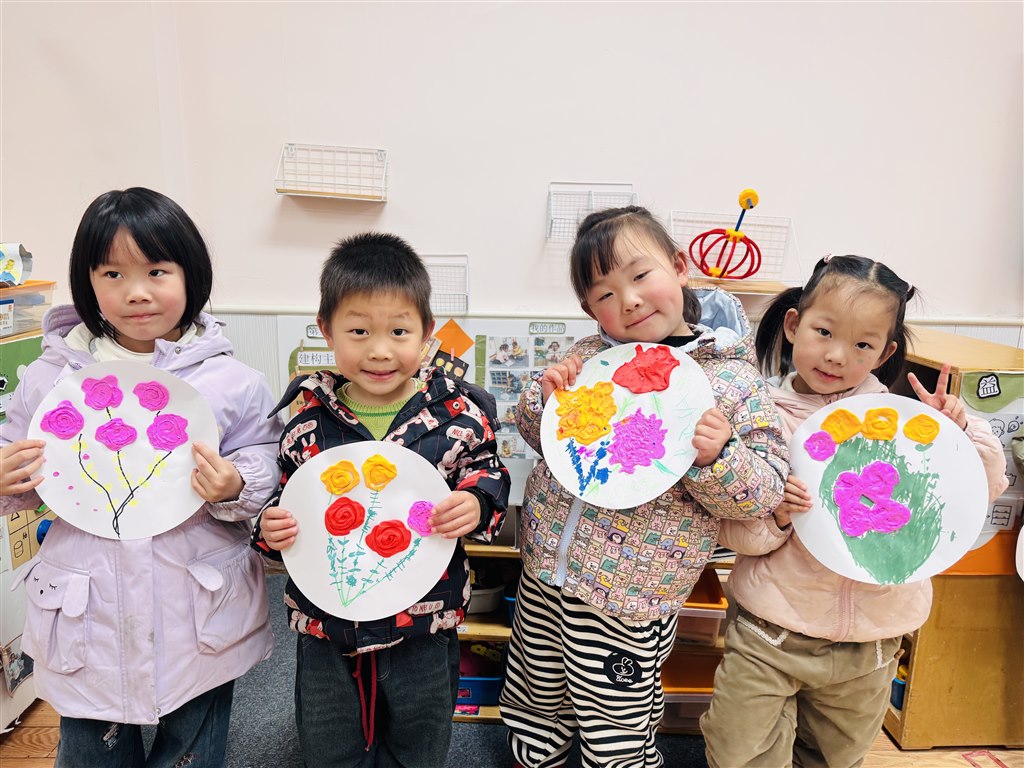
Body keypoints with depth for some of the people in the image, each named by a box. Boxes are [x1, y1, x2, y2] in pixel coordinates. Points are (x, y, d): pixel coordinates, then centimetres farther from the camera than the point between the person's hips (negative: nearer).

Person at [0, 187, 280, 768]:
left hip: (202, 621, -1)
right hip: (89, 624, 2)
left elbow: (271, 471, -3)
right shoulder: (52, 377, 0)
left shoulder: (231, 381, -7)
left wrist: (235, 489, -22)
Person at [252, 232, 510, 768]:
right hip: (325, 622, 2)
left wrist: (475, 506, -24)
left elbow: (488, 475, -4)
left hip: (423, 622, -1)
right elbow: (286, 495, 3)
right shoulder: (308, 417, -9)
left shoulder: (456, 413, -15)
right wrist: (271, 527, -17)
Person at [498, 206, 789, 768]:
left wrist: (715, 458, -28)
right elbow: (535, 435, 9)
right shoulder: (589, 355, -1)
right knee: (533, 703, 26)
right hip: (545, 569, 4)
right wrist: (545, 398, -11)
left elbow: (766, 490, -9)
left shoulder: (734, 379, -11)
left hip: (628, 599, -4)